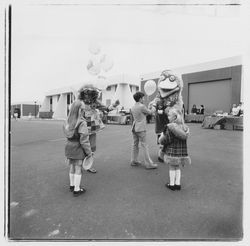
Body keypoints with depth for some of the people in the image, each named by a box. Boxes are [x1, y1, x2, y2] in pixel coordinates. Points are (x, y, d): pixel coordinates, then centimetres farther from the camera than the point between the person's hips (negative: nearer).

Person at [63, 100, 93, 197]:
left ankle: (72, 185, 37)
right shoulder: (82, 123, -23)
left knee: (72, 167, 21)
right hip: (78, 149, -7)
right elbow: (84, 140, -21)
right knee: (78, 169, 7)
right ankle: (76, 190, 19)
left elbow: (67, 135, 5)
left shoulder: (67, 121, 0)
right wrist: (89, 152, -11)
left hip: (69, 147, 7)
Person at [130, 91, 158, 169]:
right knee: (144, 146, -3)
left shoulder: (133, 107, 9)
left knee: (135, 145, 14)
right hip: (141, 129, -8)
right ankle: (148, 164, 3)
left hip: (134, 128, 8)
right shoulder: (142, 106, -15)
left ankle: (134, 161, 22)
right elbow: (150, 112, -2)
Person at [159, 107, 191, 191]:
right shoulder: (184, 127, 3)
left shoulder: (169, 127, -19)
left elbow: (167, 140, -20)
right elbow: (184, 138, 12)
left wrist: (161, 138, 2)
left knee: (172, 167, 9)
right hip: (182, 151, 6)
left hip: (171, 151, -6)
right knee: (178, 167, 17)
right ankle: (177, 183, 24)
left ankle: (171, 184, 20)